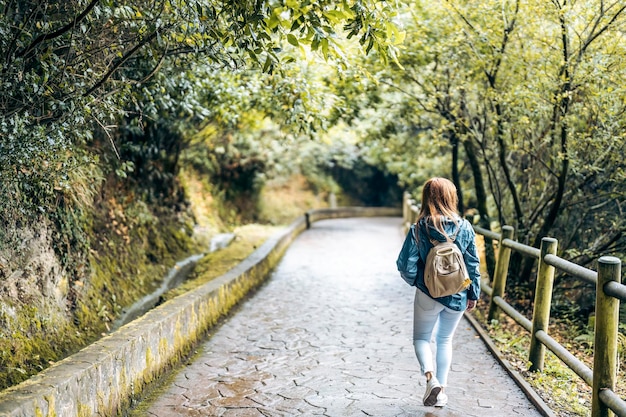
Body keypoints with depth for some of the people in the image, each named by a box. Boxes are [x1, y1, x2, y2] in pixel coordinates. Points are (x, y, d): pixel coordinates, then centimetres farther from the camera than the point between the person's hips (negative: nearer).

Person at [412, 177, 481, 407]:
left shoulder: (420, 227, -12)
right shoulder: (464, 227, -5)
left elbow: (411, 262, -8)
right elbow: (473, 263, -2)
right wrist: (474, 293, 7)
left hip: (428, 293, -2)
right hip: (457, 295, 3)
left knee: (421, 337, 14)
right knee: (445, 340, 19)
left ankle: (430, 377, -9)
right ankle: (442, 388, 21)